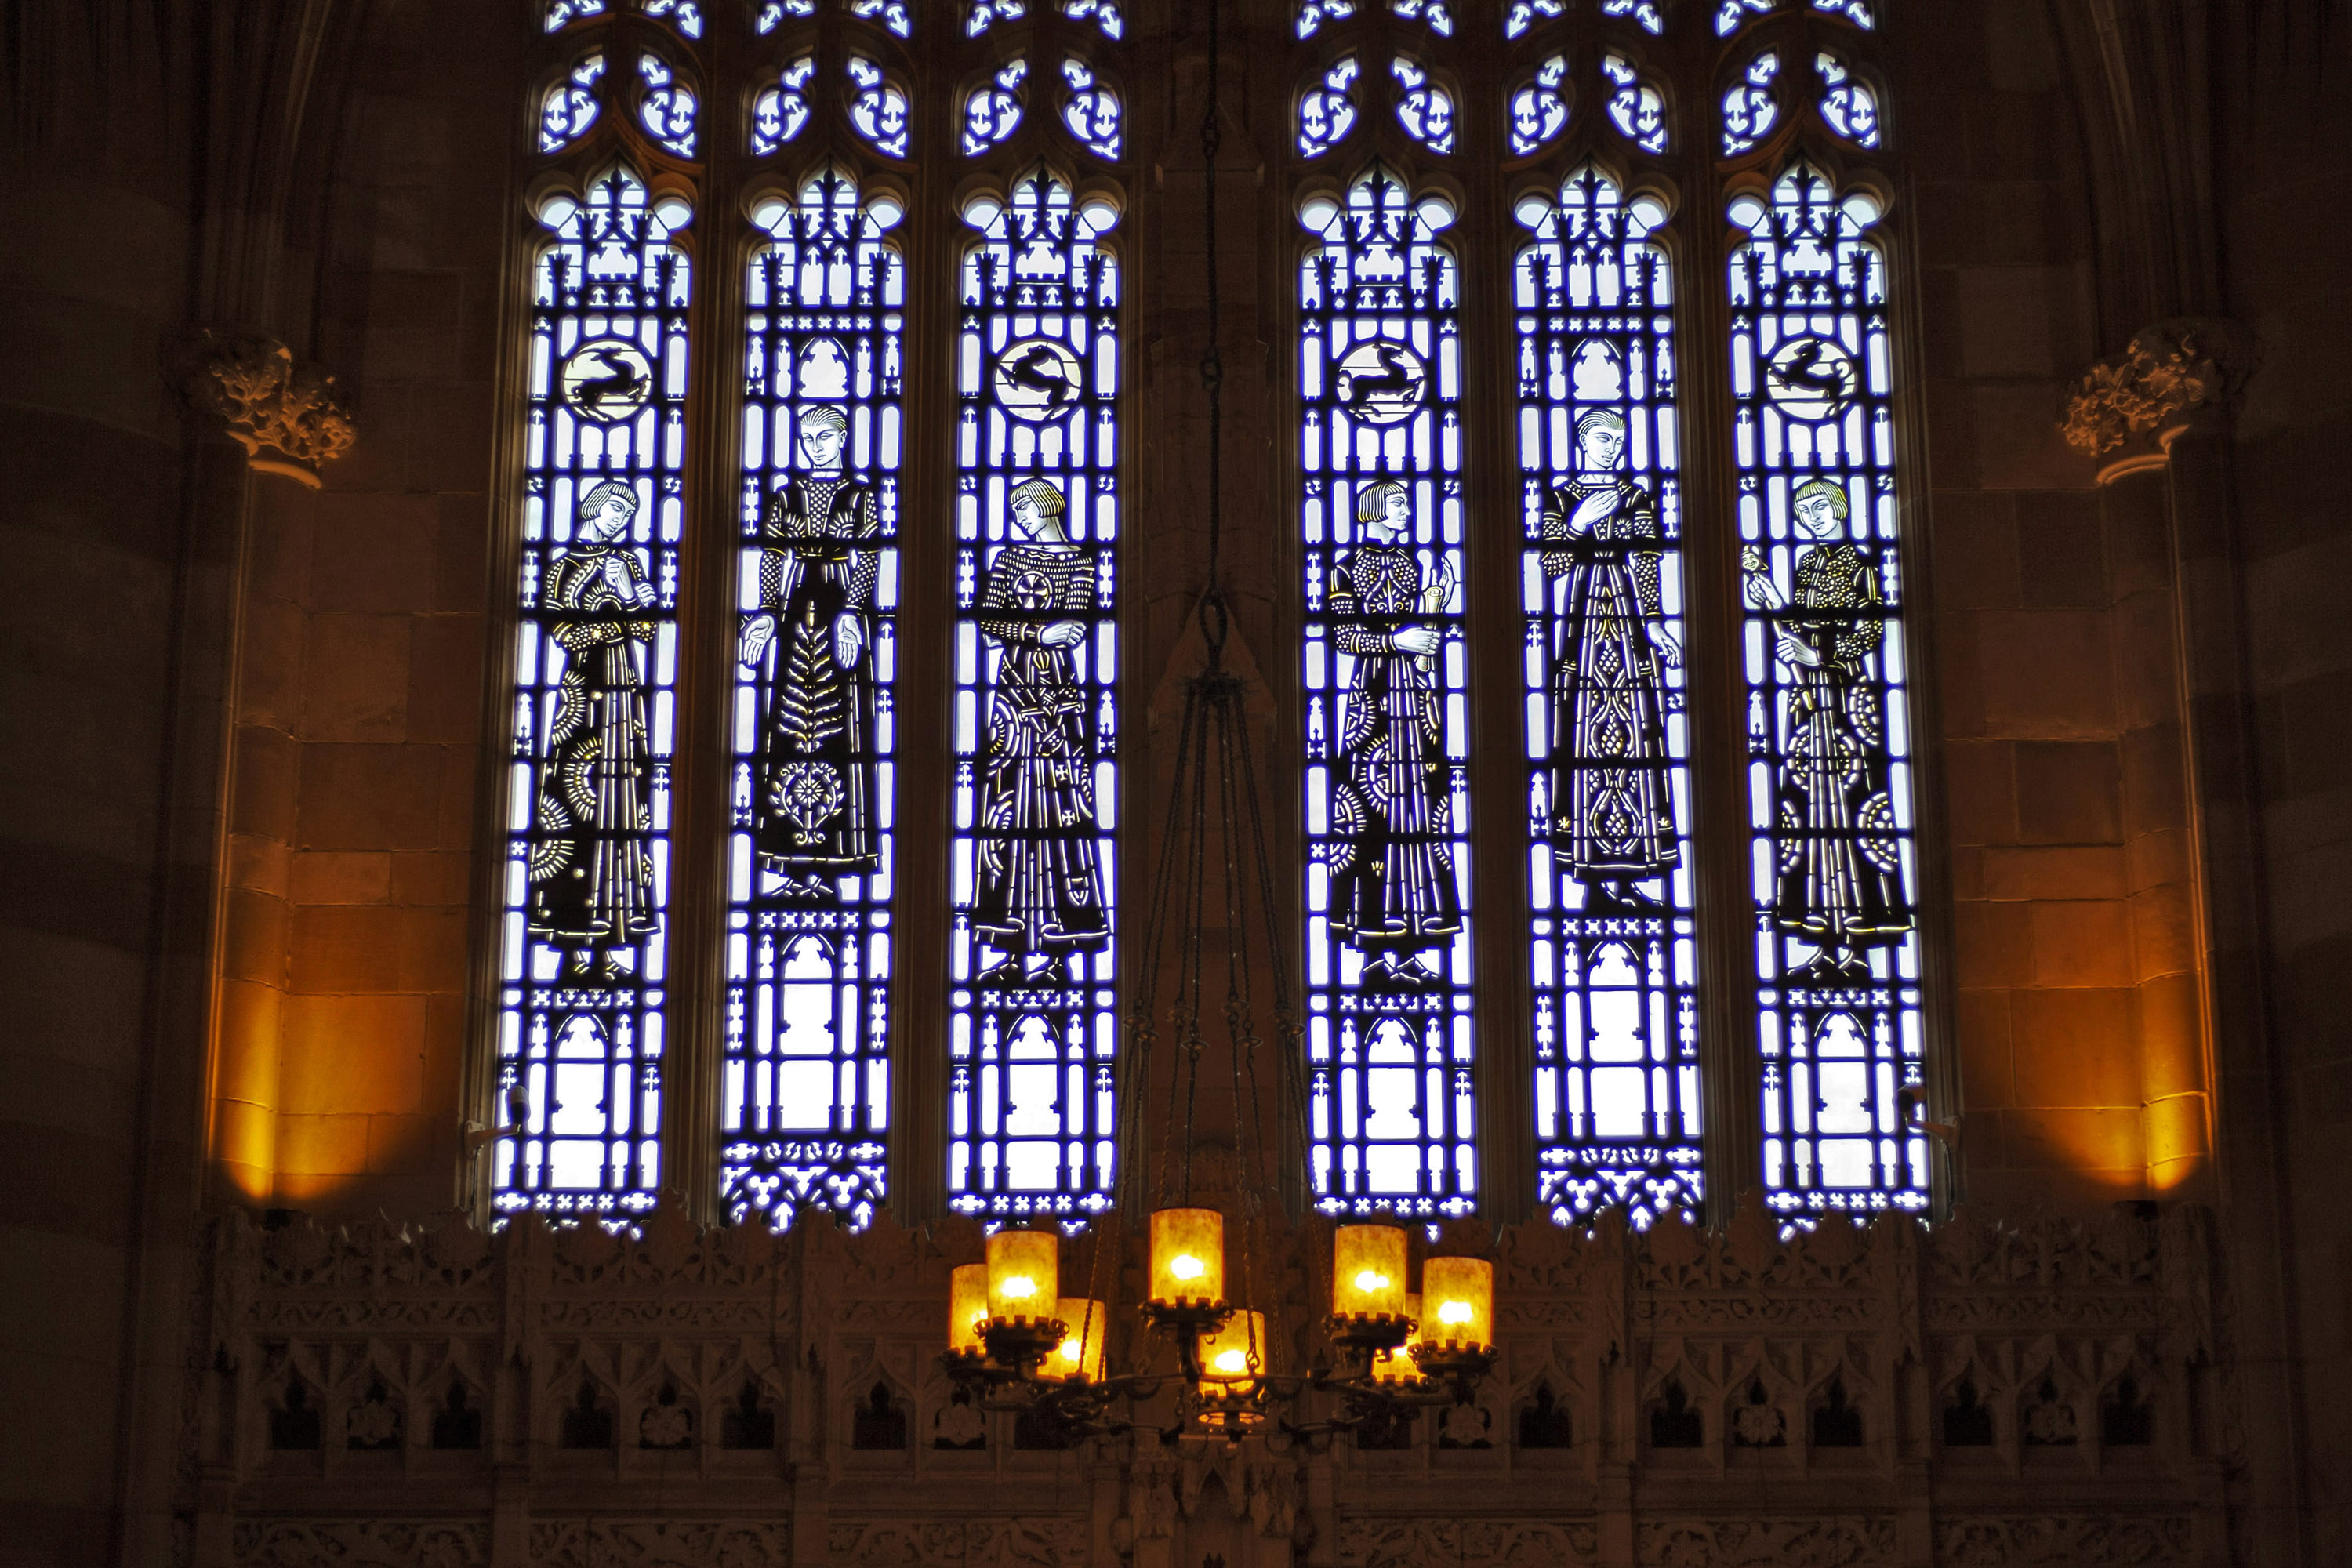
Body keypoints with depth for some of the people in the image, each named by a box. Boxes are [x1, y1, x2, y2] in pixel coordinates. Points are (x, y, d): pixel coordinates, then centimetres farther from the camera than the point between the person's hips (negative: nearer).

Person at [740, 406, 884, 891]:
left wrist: (851, 614, -14)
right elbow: (772, 558, 9)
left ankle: (830, 855, -6)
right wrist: (766, 614, -2)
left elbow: (869, 559, -2)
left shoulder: (861, 497, 6)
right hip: (795, 611, 2)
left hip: (842, 610, -2)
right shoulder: (786, 497, 12)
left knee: (840, 728, -6)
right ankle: (792, 851, -1)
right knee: (786, 726, -3)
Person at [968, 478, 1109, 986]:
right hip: (1013, 693, 4)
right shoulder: (1009, 557, 14)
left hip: (1058, 694, -4)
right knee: (1007, 816, 1)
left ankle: (1057, 949, -4)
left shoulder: (1079, 561, 2)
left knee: (1059, 816, -6)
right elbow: (989, 621, 1)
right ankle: (1014, 951, 4)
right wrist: (1041, 629, -14)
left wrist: (1017, 626, -12)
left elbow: (1078, 625, -9)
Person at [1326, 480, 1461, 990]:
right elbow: (1343, 635, -7)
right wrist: (1396, 640, -14)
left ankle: (1416, 944, 4)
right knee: (1376, 814, -8)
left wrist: (1435, 609, 1)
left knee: (1421, 812, 2)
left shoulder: (1414, 564, 17)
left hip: (1417, 696, 6)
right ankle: (1378, 951, -7)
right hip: (1373, 695, -6)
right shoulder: (1349, 568, -1)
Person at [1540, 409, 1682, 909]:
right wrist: (1578, 525, -15)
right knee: (1585, 735, -7)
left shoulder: (1637, 498, 13)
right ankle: (1597, 874, -5)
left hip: (1629, 624, 2)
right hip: (1582, 621, -2)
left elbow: (1646, 566, 6)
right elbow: (1551, 567, -2)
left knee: (1636, 735, -3)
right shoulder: (1562, 498, 7)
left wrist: (1654, 624, -4)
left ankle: (1628, 872, -1)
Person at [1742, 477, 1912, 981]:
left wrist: (1819, 655, -14)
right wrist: (1759, 580, 8)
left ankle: (1854, 945, -9)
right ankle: (1830, 943, 3)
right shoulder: (1806, 563, 17)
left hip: (1846, 690, -6)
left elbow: (1870, 632, -6)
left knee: (1847, 799, -9)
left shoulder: (1860, 566, -1)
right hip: (1807, 692, 6)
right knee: (1814, 803, 2)